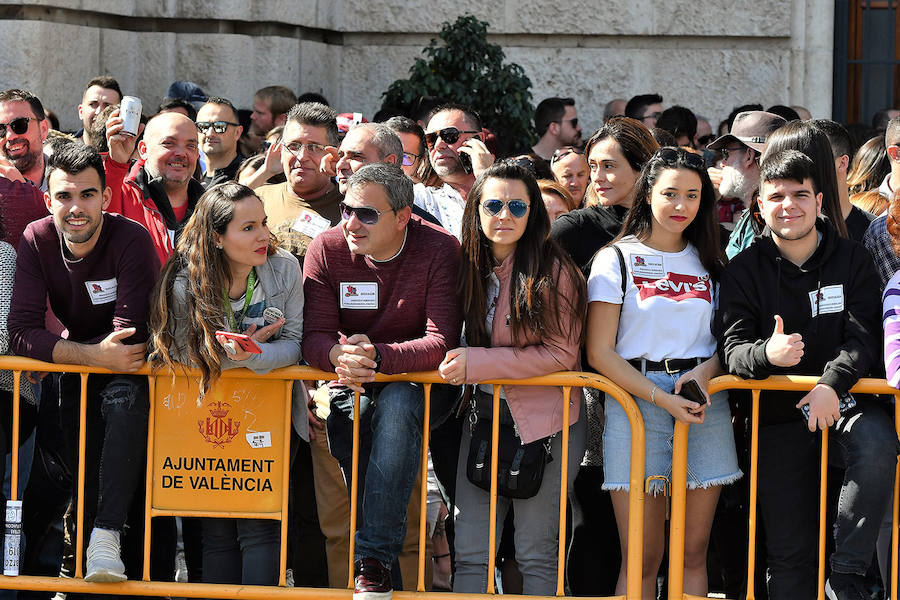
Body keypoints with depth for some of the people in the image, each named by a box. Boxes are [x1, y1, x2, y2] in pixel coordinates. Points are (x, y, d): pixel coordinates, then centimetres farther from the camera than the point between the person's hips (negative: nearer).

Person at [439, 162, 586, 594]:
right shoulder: (470, 266, 6)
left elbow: (562, 354, -14)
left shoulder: (552, 271, -12)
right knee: (470, 553, 2)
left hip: (544, 421, -5)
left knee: (535, 553, 1)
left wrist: (478, 363, -17)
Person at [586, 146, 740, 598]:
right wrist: (662, 399, -13)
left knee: (694, 553, 2)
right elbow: (599, 351, -3)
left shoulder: (709, 263, 15)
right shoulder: (617, 259, 3)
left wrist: (706, 372, -7)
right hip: (636, 403, -3)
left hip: (704, 404, 3)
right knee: (641, 559, -6)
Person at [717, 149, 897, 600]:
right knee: (788, 549, -1)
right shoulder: (744, 270, 3)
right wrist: (767, 354, -31)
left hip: (843, 402, -1)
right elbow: (732, 348, -6)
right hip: (778, 414, 1)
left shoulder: (852, 260, 4)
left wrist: (831, 384, -25)